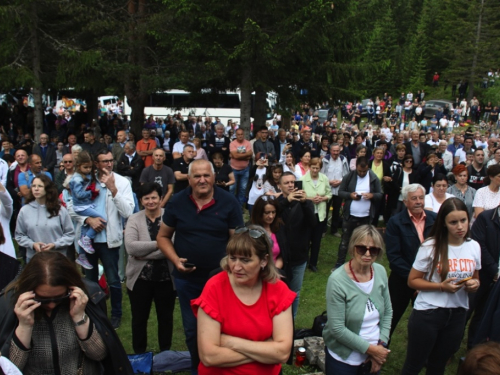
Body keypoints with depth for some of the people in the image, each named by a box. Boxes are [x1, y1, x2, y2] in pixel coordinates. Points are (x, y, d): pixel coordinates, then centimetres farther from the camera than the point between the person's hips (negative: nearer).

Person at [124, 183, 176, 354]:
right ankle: (139, 354, 34)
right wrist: (158, 244, -18)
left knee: (166, 317, 16)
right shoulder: (134, 220, 0)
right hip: (140, 279, 1)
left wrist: (144, 254, -20)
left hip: (166, 278, -1)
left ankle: (165, 353, 36)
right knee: (139, 318, 14)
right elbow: (130, 247, -15)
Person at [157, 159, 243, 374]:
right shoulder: (177, 202, -4)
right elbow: (163, 236, 5)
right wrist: (175, 260, -11)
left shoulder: (229, 202, -10)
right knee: (192, 330, 18)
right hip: (187, 278, 2)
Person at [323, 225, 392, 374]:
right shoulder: (337, 280, -22)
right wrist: (370, 348, -16)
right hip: (343, 358, -4)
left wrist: (381, 344, -6)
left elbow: (388, 311, 3)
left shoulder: (381, 272, -7)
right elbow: (337, 329, -21)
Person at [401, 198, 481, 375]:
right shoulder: (431, 246, -12)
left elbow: (475, 278, 15)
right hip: (428, 314, -4)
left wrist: (474, 284, -8)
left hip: (458, 315, 4)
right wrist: (441, 286, -23)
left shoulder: (474, 247, 0)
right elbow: (412, 280, -9)